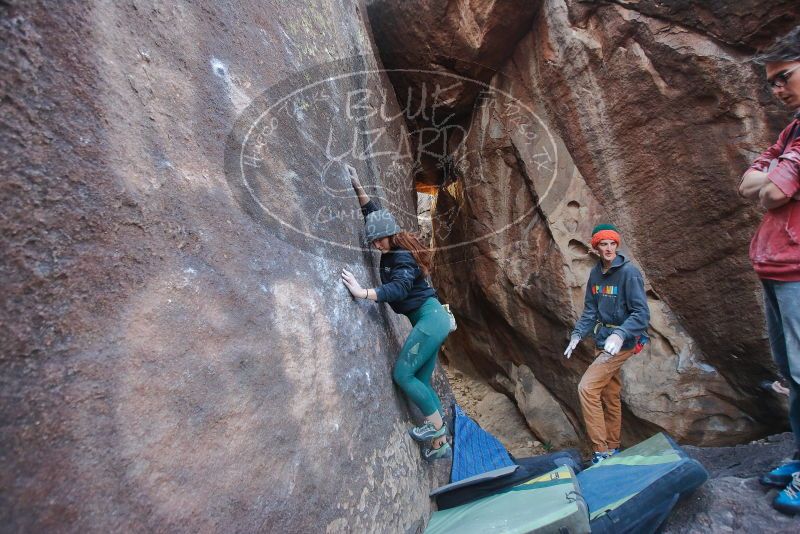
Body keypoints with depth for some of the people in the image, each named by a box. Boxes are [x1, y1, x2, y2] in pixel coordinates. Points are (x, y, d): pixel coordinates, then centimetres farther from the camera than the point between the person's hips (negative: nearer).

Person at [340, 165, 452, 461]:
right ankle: (440, 443, 21)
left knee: (402, 374, -7)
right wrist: (357, 187, 15)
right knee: (420, 381, 11)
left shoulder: (403, 258, -14)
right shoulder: (394, 250, 10)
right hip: (431, 319, 10)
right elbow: (374, 214, 20)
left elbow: (398, 288, -32)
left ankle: (436, 424, 8)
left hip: (430, 318, -10)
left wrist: (363, 292, -38)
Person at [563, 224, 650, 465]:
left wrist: (619, 335, -32)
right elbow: (590, 311, 11)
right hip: (602, 340, 7)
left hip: (621, 342, -7)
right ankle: (612, 448, 31)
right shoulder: (596, 273, 6)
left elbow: (641, 313, -18)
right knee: (610, 396, 16)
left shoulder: (629, 272, -14)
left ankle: (601, 452, -3)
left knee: (587, 388, -14)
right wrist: (577, 334, 0)